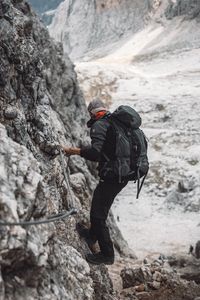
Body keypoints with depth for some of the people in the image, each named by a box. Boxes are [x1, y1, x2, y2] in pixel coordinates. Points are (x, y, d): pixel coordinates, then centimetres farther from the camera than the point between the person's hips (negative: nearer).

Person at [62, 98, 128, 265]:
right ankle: (92, 235, 45)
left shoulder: (99, 125, -13)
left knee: (98, 214, 0)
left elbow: (95, 153, -28)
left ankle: (107, 254, 8)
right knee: (99, 205, 27)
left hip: (111, 176, -9)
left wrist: (74, 151, -16)